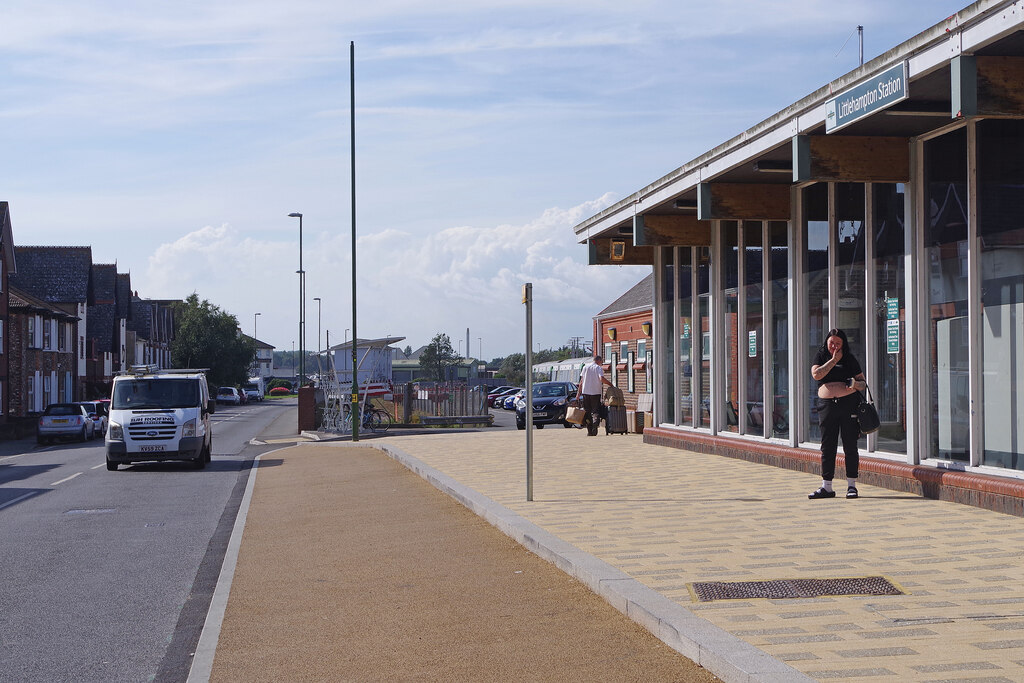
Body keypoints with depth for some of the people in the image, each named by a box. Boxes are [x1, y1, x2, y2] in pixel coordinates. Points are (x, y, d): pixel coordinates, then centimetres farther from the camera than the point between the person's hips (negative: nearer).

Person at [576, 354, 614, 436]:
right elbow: (601, 379, -18)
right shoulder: (599, 368, -2)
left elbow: (581, 381, 8)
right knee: (596, 411, 2)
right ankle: (595, 424, -25)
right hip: (596, 392, -3)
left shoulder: (585, 367, 9)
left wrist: (578, 393, 10)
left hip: (586, 392, 3)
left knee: (587, 412, 10)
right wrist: (610, 384, -4)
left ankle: (589, 431, 8)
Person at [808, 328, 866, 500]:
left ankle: (851, 485, 5)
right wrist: (834, 360, -6)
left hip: (849, 404, -1)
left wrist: (856, 384, -13)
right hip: (827, 405, 1)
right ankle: (826, 487, 7)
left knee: (850, 446, 0)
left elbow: (863, 382, 10)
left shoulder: (849, 359, 9)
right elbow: (816, 374, -8)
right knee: (827, 447, 3)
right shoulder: (821, 357, 11)